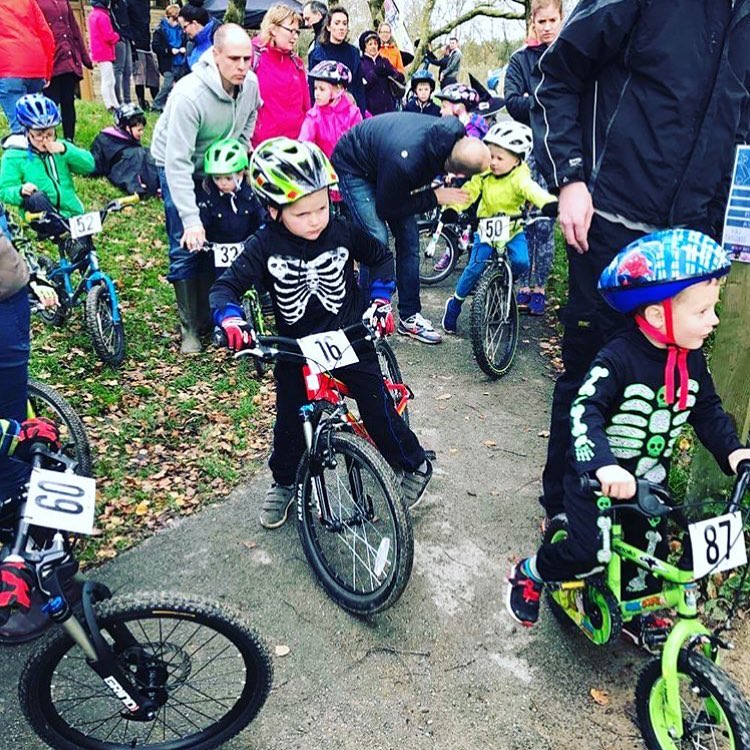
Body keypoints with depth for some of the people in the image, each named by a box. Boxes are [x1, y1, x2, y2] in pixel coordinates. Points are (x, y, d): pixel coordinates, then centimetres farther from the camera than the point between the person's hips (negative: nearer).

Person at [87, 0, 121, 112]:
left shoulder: (92, 15, 15)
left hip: (98, 52, 10)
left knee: (110, 81, 12)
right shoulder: (102, 16, -15)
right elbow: (109, 36, -18)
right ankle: (110, 107, -8)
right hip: (104, 52, -10)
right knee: (107, 82, -9)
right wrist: (116, 36, 1)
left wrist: (113, 36, 10)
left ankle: (116, 106, 15)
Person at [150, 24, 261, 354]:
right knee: (186, 249, -8)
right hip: (178, 167, -5)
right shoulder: (189, 94, -36)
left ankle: (210, 316, 18)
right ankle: (191, 326, 4)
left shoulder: (250, 83, -18)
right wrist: (191, 220, -42)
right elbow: (178, 162, -37)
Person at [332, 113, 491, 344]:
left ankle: (409, 316, 11)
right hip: (354, 168, -7)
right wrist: (435, 197, -26)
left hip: (380, 159, 7)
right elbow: (386, 209, -25)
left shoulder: (452, 131, -25)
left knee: (409, 240, 1)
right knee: (377, 241, -18)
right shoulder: (406, 162, -43)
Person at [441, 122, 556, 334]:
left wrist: (549, 203, -59)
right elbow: (469, 191, -15)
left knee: (521, 262, -22)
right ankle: (454, 304, 11)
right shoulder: (484, 174, -8)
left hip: (512, 230, -1)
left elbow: (533, 190, -37)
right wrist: (452, 209, -36)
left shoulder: (520, 178, -19)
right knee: (476, 267, -9)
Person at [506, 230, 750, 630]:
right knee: (586, 554, -9)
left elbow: (708, 410, 7)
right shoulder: (618, 358, -25)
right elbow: (584, 412, -35)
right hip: (597, 481, -6)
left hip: (648, 484, 6)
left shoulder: (691, 361, -3)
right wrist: (603, 466, -50)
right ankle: (526, 574, 20)